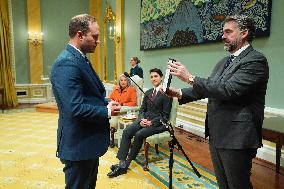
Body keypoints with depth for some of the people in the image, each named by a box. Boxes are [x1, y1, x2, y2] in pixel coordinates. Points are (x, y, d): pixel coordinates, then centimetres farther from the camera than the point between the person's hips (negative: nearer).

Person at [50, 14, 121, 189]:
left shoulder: (80, 58, 8)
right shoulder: (67, 63, -23)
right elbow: (76, 108, -29)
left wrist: (106, 103, -2)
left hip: (88, 140, 10)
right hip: (79, 144, -10)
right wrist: (107, 111, -15)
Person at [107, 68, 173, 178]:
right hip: (145, 120, 6)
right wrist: (142, 119, -7)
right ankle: (121, 163, -20)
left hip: (158, 123, -6)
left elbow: (165, 115, -9)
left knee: (139, 135, -28)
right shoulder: (148, 93, 18)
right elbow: (142, 109, 14)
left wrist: (151, 122, -18)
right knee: (126, 132, -18)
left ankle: (127, 163, -11)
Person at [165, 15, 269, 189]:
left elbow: (228, 90, -26)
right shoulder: (224, 62, 14)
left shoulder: (256, 60, -14)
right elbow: (207, 88, 12)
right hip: (216, 134, 8)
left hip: (236, 137, -8)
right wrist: (179, 93, -3)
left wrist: (190, 77, -22)